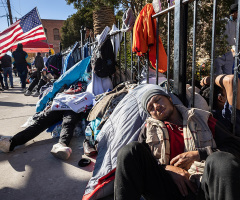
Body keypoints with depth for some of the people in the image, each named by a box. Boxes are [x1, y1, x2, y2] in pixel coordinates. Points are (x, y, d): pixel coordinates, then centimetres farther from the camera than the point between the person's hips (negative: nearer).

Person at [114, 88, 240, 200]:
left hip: (203, 187, 0)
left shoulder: (202, 119, 16)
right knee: (131, 150, -20)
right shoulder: (150, 129, 19)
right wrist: (168, 168, -6)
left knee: (222, 160, -34)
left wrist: (198, 154, -7)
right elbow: (140, 161, 13)